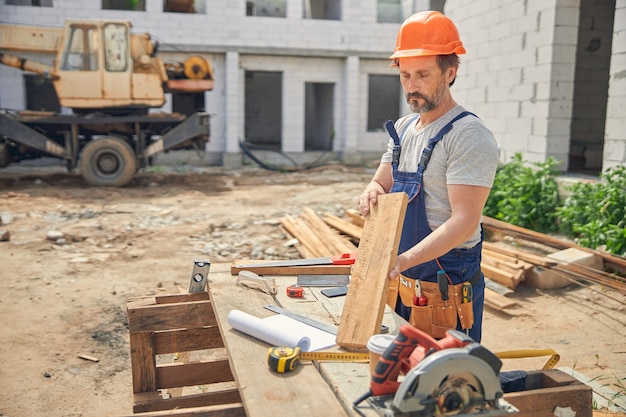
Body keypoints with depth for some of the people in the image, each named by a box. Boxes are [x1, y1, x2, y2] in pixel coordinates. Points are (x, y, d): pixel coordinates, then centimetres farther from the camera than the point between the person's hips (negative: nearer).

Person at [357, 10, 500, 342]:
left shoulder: (469, 136, -16)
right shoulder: (403, 128, 10)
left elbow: (465, 222, -24)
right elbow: (380, 184, 15)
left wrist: (405, 259, -36)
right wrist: (372, 192, -10)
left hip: (446, 291, -8)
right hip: (400, 284, 8)